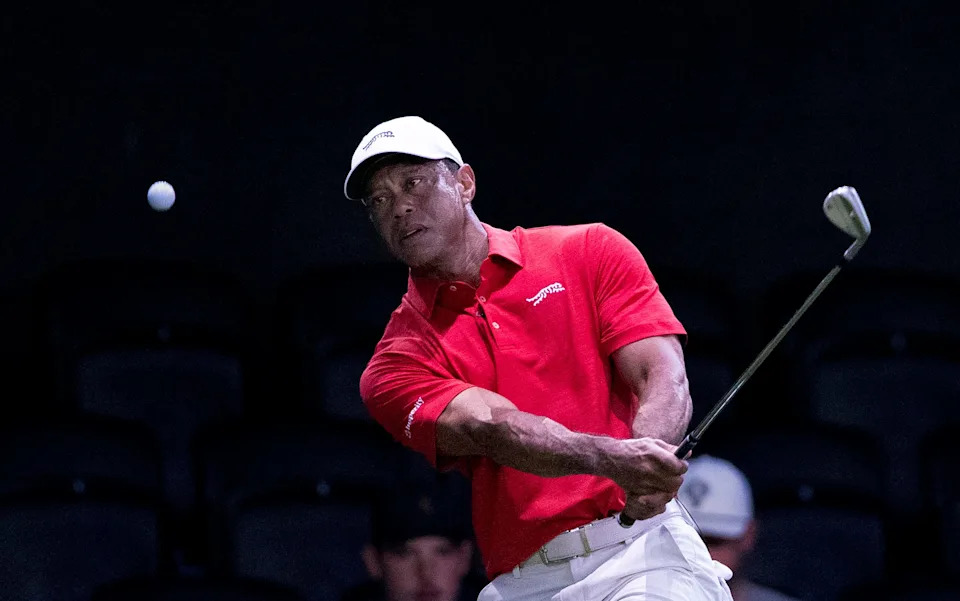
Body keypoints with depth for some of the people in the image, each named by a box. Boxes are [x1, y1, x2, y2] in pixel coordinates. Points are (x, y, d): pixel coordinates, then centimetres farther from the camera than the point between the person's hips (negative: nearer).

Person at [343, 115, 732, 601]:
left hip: (643, 545, -2)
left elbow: (663, 378, 2)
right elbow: (490, 427, -8)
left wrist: (648, 466, -20)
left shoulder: (589, 251, 13)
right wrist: (610, 458, -27)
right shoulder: (398, 364, 10)